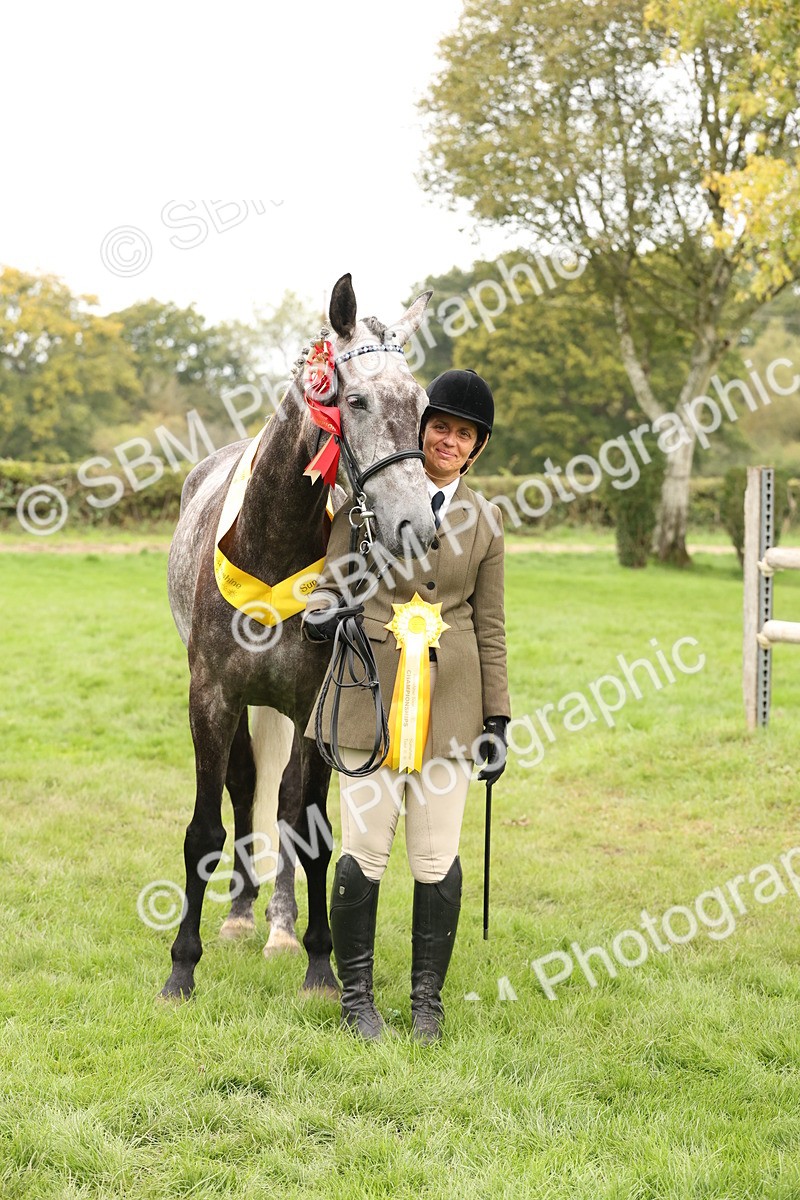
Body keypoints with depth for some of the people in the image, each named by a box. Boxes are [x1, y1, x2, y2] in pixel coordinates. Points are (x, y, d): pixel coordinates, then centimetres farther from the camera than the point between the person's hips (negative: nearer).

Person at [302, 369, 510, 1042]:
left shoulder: (485, 519, 9)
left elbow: (490, 626, 10)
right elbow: (333, 579, 4)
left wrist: (498, 718, 7)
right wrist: (322, 611, -20)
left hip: (449, 699, 2)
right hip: (371, 691, -1)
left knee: (437, 859, 3)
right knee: (364, 851, 0)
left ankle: (428, 1000, 18)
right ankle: (357, 996, 16)